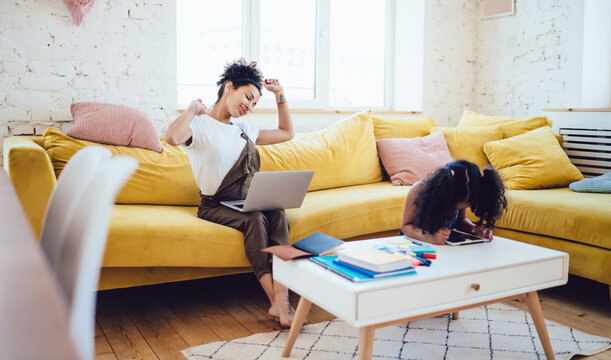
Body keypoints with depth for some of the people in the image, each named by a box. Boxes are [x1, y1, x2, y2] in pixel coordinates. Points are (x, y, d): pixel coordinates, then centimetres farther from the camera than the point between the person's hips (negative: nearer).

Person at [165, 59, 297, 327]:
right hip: (214, 205, -5)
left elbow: (287, 133, 29)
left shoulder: (244, 130, 21)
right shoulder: (199, 125, 0)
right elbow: (172, 137, -26)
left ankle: (281, 300, -39)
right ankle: (275, 301, -35)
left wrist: (280, 95, 23)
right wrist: (193, 109, -10)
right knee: (255, 219, -34)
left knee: (279, 215, -28)